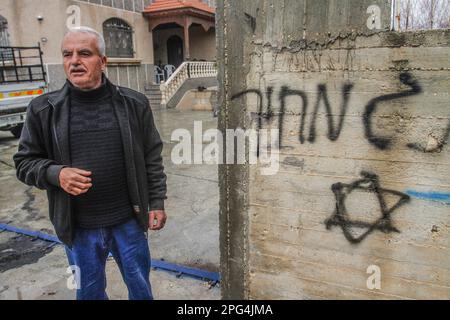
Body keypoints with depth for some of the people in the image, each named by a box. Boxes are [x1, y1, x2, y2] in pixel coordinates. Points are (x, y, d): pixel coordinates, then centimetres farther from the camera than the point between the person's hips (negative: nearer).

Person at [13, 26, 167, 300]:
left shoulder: (133, 104, -5)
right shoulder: (44, 110, -5)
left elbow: (152, 158, 0)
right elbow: (25, 161, 3)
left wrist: (156, 202, -1)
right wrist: (55, 173, -17)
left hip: (129, 220, 0)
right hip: (78, 228, 1)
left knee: (140, 285, 20)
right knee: (90, 292, 21)